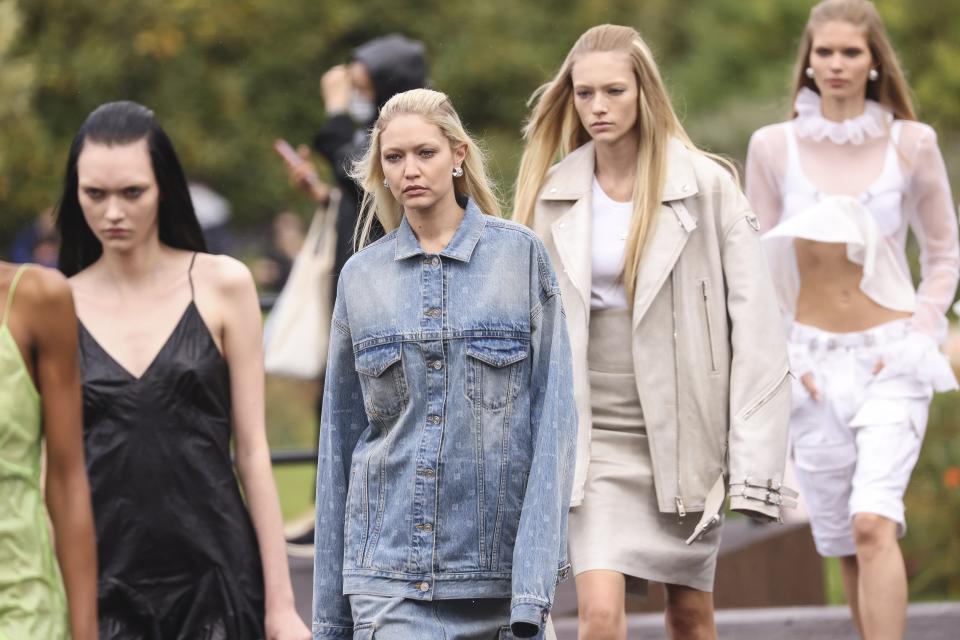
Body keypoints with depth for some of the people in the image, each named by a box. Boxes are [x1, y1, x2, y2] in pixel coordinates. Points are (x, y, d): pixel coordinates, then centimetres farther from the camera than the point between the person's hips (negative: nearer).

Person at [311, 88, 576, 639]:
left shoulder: (521, 256, 1)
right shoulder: (362, 277, 8)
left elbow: (552, 418, -3)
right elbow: (341, 436, 13)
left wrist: (536, 584, -12)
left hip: (497, 555, -1)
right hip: (389, 568, 1)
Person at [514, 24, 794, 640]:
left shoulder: (706, 186, -5)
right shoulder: (553, 196, 2)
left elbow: (754, 323, -7)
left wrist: (755, 464, -13)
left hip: (684, 428, -1)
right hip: (595, 435, 1)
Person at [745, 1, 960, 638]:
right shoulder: (773, 147, 1)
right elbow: (758, 265, 8)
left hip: (892, 359, -2)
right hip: (813, 364, 2)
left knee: (873, 523, -19)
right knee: (843, 543, 5)